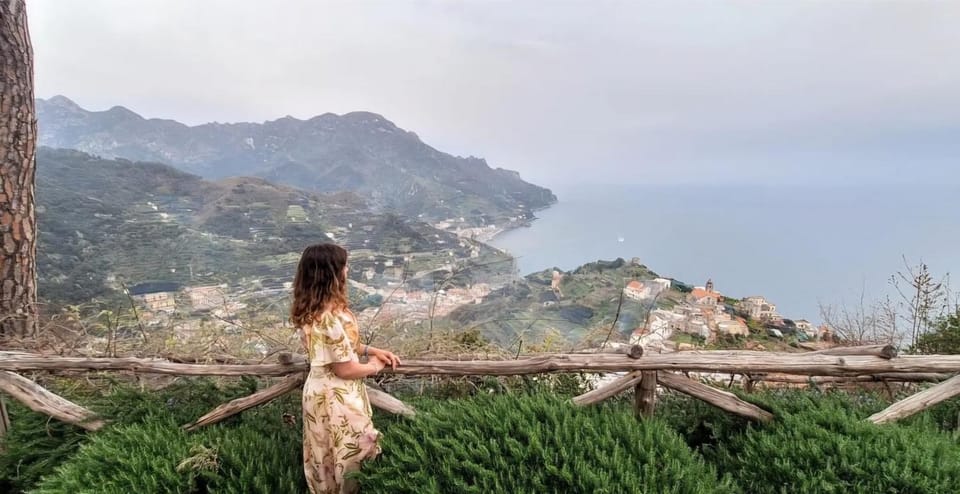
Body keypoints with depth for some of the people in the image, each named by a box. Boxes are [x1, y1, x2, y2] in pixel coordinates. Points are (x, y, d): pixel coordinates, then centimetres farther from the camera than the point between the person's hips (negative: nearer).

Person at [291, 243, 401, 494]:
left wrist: (370, 350, 7)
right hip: (337, 397, -9)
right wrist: (374, 367, -5)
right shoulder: (330, 318, -30)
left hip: (321, 391, 9)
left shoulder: (311, 309, 0)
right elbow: (345, 369, -23)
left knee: (328, 458, 24)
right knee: (349, 459, 10)